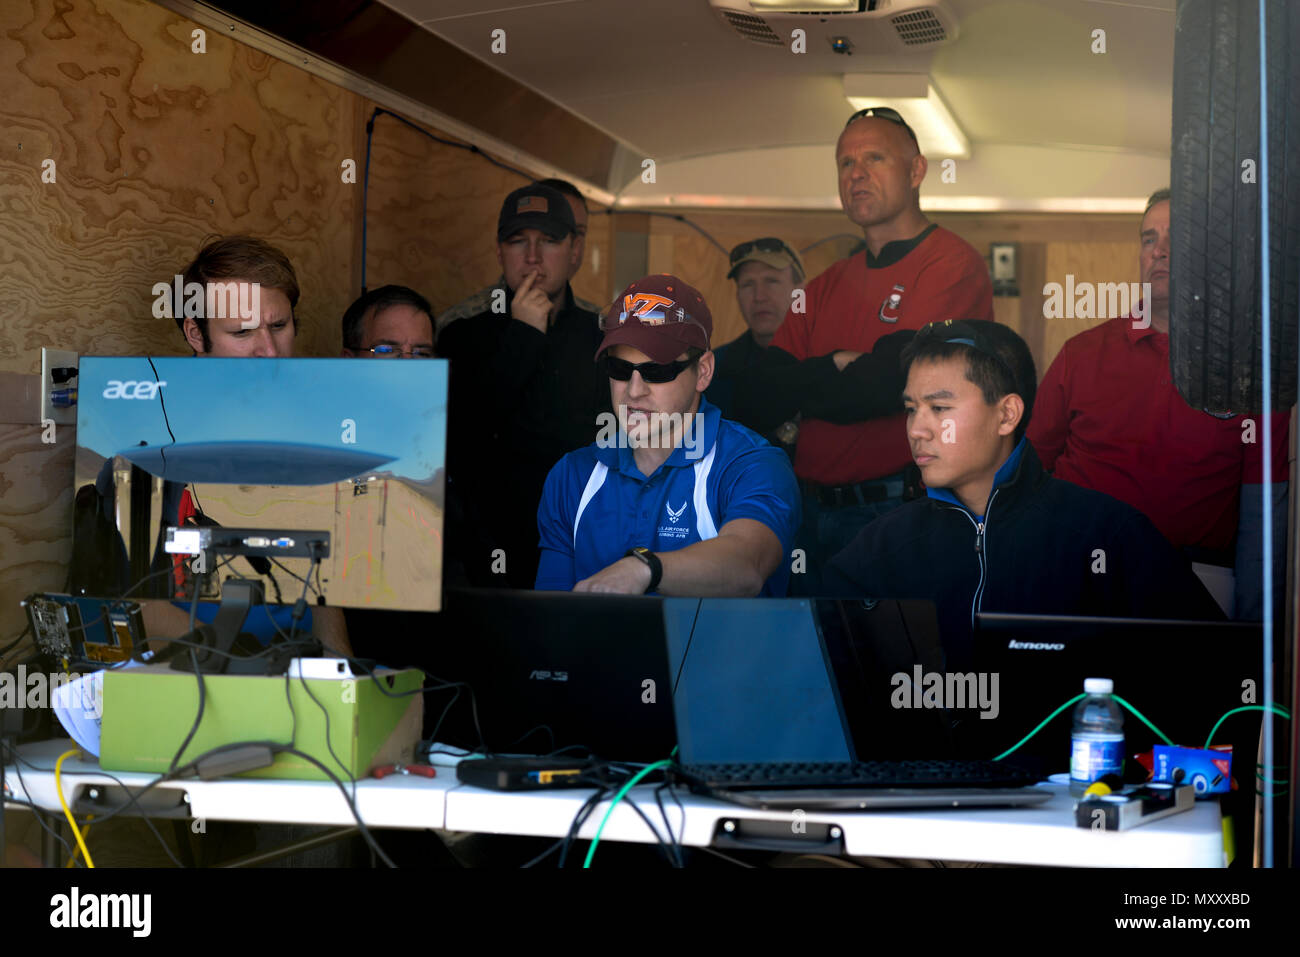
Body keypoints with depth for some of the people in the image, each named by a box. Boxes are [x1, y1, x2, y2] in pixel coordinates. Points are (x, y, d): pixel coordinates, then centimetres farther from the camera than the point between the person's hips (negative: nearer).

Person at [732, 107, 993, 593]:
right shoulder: (827, 287, 14)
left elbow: (887, 384, -18)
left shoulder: (954, 265, -7)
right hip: (814, 515, 6)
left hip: (898, 517, -6)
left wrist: (798, 388, 0)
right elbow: (752, 404, 6)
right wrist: (836, 367, -10)